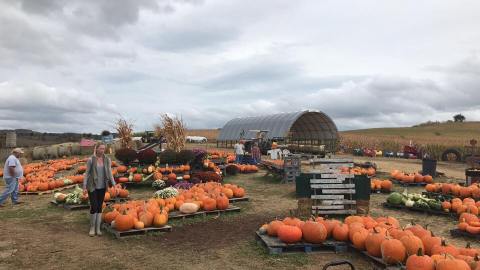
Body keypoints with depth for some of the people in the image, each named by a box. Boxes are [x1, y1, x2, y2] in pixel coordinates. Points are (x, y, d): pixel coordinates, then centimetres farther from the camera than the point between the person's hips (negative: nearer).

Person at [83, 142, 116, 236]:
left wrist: (114, 185, -8)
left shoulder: (107, 160, 0)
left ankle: (98, 228, 18)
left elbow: (110, 173, 1)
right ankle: (92, 228, 13)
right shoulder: (91, 159, -8)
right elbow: (87, 173, -5)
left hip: (102, 187, 3)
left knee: (100, 207, 9)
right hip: (92, 186, -3)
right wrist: (84, 186, -10)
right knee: (94, 207, -5)